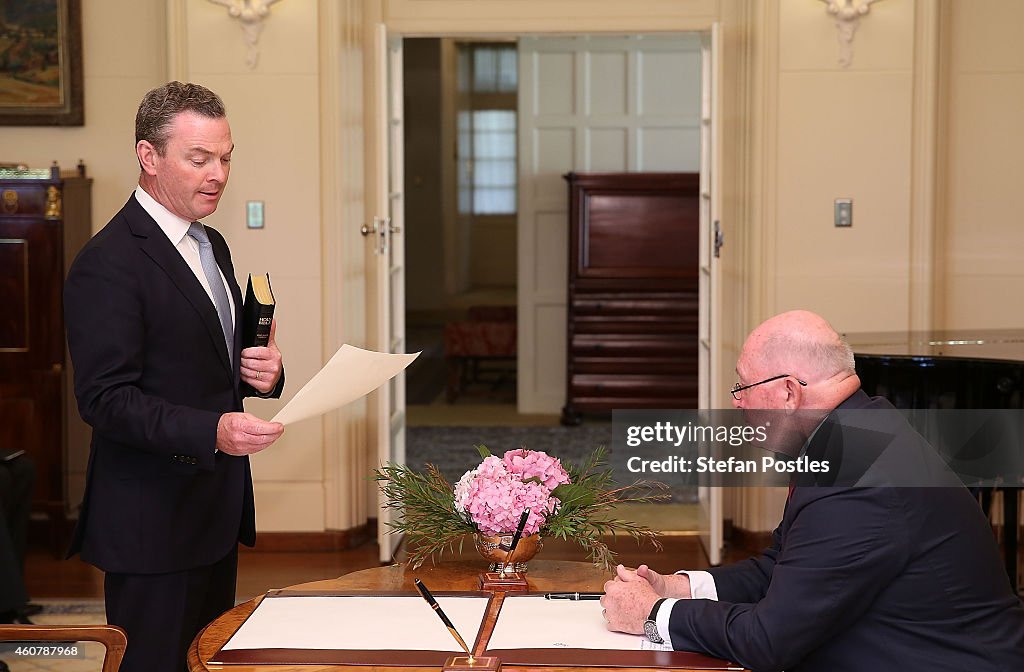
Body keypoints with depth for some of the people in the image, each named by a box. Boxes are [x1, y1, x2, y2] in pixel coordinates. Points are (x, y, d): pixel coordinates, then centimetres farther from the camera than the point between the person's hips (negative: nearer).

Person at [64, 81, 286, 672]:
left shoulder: (211, 245, 13)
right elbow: (105, 398, -21)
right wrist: (211, 431, -33)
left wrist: (262, 370, -1)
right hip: (152, 520, -9)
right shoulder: (107, 263, -16)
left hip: (218, 509, 9)